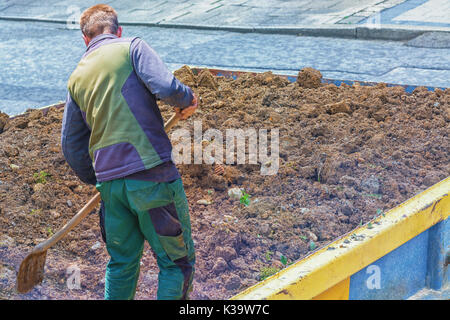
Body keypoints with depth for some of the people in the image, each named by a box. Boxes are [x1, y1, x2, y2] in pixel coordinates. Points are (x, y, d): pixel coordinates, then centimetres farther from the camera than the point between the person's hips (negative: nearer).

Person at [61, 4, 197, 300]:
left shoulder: (77, 77, 17)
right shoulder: (132, 47, 1)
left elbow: (72, 146, 20)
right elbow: (165, 87, -17)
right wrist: (187, 99, 4)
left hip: (109, 181, 6)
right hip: (151, 171, -5)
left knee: (122, 263, 18)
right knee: (177, 260, 4)